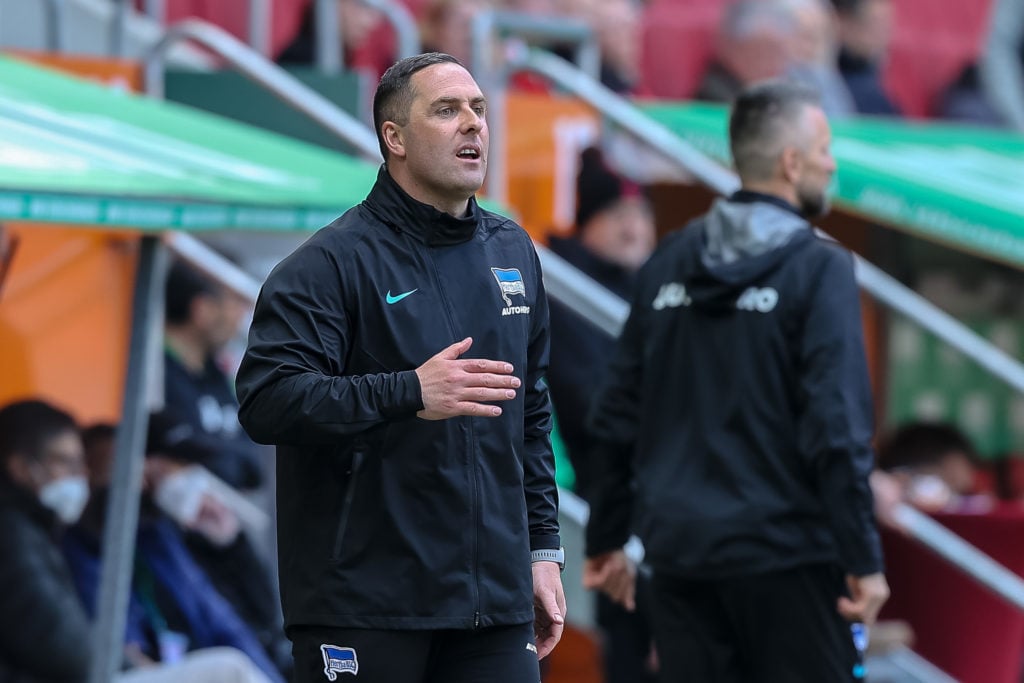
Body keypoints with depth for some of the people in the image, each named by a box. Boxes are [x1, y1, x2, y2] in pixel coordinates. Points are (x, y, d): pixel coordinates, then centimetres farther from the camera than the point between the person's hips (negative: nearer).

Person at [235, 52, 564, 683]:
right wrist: (410, 394, -27)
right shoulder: (337, 260, -7)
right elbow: (266, 400, -19)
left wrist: (543, 548, 17)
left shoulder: (513, 252, 15)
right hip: (365, 603, -6)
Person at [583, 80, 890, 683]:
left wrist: (606, 539, 19)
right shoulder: (819, 269, -9)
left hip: (679, 553, 6)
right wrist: (864, 561, -13)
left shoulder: (670, 263, 9)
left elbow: (618, 416, 11)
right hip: (784, 555, -6)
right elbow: (837, 429, -16)